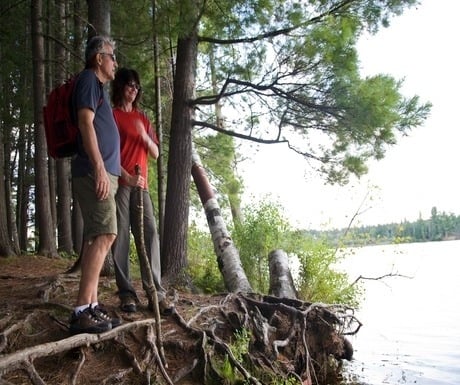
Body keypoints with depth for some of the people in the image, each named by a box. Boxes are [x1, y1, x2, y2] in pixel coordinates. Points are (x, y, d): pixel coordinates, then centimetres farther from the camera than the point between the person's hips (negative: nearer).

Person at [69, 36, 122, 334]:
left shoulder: (98, 86, 28)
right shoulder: (89, 79, 0)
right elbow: (85, 123, -13)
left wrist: (120, 172, 30)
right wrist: (99, 168, -21)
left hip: (103, 172, 10)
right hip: (94, 172, -10)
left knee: (97, 237, 5)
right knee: (105, 235, -17)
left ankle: (91, 305, 6)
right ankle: (82, 311, -19)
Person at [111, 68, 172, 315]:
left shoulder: (143, 118, 21)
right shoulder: (111, 116, 6)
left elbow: (155, 154, 18)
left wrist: (145, 137, -3)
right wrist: (126, 177, -16)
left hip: (141, 186, 4)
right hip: (118, 184, -4)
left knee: (150, 235, -6)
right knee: (121, 238, -6)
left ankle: (156, 293, -7)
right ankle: (126, 294, -4)